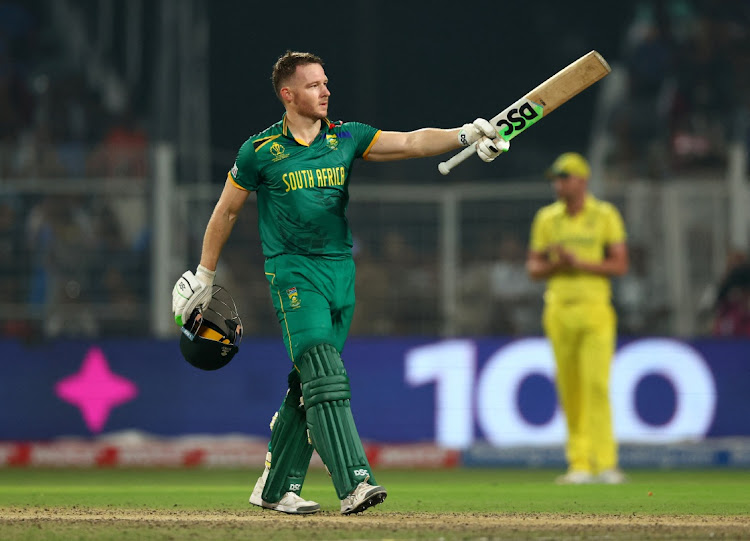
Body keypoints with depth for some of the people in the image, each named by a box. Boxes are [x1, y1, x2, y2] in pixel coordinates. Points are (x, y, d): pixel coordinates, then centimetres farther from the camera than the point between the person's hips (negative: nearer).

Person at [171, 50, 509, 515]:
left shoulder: (346, 138, 7)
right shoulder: (260, 152, -2)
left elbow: (409, 142, -6)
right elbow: (226, 212, 9)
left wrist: (465, 136, -22)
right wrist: (204, 276, 12)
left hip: (341, 270, 4)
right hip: (293, 272, -4)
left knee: (308, 387, 6)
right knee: (324, 376, -18)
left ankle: (276, 489, 16)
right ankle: (354, 484, -28)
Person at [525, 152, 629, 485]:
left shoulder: (605, 216, 3)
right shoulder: (546, 218, 12)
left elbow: (620, 265, -3)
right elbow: (533, 268, 13)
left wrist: (579, 263, -14)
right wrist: (556, 264, -8)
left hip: (594, 307, -3)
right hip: (558, 309, 3)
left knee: (596, 385, -13)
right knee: (569, 391, 3)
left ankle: (604, 463, -15)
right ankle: (579, 464, 7)